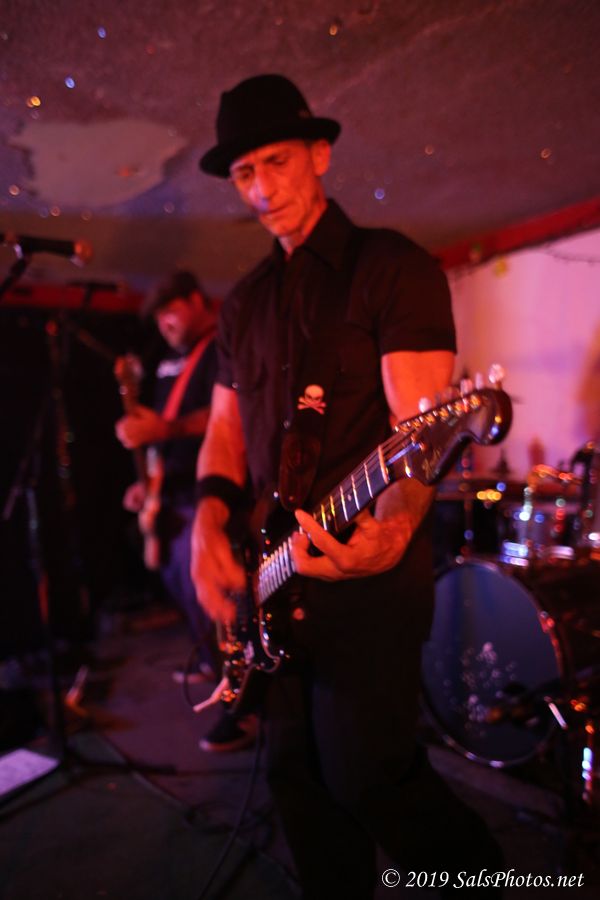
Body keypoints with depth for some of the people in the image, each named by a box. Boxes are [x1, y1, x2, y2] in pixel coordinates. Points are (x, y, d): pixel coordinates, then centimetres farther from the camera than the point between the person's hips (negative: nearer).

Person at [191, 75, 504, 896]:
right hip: (276, 578, 7)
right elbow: (225, 428, 15)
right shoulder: (245, 303, 14)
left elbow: (421, 425, -16)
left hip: (371, 573, -6)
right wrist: (211, 514, -4)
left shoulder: (392, 267, -6)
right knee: (298, 777, 15)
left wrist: (390, 528, -34)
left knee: (365, 775, 0)